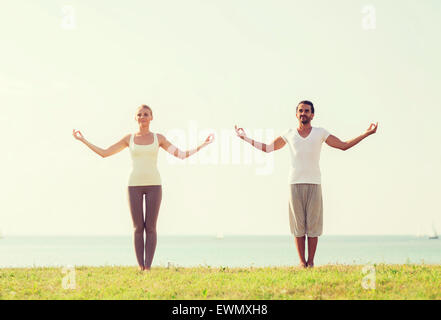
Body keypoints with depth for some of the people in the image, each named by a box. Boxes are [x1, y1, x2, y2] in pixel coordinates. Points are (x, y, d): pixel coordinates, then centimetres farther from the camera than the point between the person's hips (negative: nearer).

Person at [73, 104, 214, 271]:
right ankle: (140, 268, 5)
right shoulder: (129, 138, 8)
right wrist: (83, 140, 8)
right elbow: (104, 153, 12)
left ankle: (148, 267, 1)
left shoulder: (158, 138, 7)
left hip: (153, 185, 0)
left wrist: (203, 145, 1)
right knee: (138, 228, -2)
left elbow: (181, 154, 8)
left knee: (150, 227, -3)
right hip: (134, 185, 0)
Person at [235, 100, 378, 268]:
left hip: (314, 185, -1)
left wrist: (366, 134, 7)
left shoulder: (320, 133, 8)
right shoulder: (289, 134, 11)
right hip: (295, 185, 1)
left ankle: (311, 262, 1)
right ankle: (302, 262, 1)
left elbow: (344, 145, 11)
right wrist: (245, 138, 20)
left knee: (313, 224, -3)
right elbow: (267, 148, 21)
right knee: (298, 225, -2)